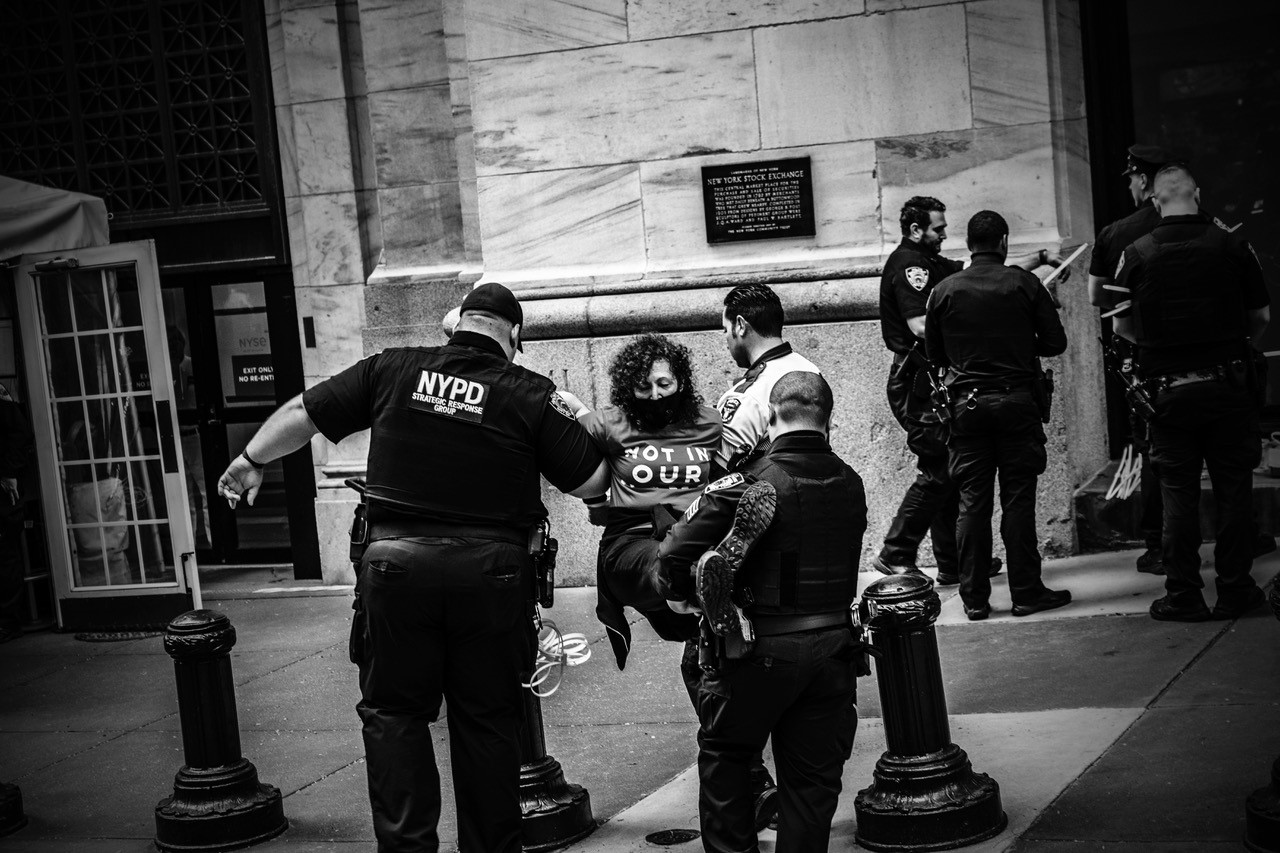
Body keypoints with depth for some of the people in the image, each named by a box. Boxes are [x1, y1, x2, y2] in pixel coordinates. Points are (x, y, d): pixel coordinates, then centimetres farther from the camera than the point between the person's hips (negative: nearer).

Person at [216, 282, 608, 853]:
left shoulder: (393, 371, 3)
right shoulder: (531, 394, -1)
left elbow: (304, 412, 9)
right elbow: (590, 482, 0)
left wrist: (250, 460, 25)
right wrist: (583, 432, 20)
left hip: (398, 564, 0)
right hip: (491, 570, 0)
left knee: (393, 712, 12)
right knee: (488, 720, 11)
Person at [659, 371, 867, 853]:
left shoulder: (751, 481, -13)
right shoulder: (850, 485, 1)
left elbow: (675, 555, -14)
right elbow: (840, 563, 9)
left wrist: (689, 597, 6)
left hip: (763, 650, -3)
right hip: (834, 649, 4)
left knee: (724, 754, 17)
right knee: (814, 775, 11)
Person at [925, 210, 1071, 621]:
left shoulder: (945, 290, 1)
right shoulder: (1024, 283, -3)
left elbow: (934, 354, 9)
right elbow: (1055, 342, -1)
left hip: (966, 403, 1)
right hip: (1017, 399, -1)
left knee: (972, 502, 5)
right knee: (1018, 499, 3)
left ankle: (974, 597, 7)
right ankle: (1026, 592, 7)